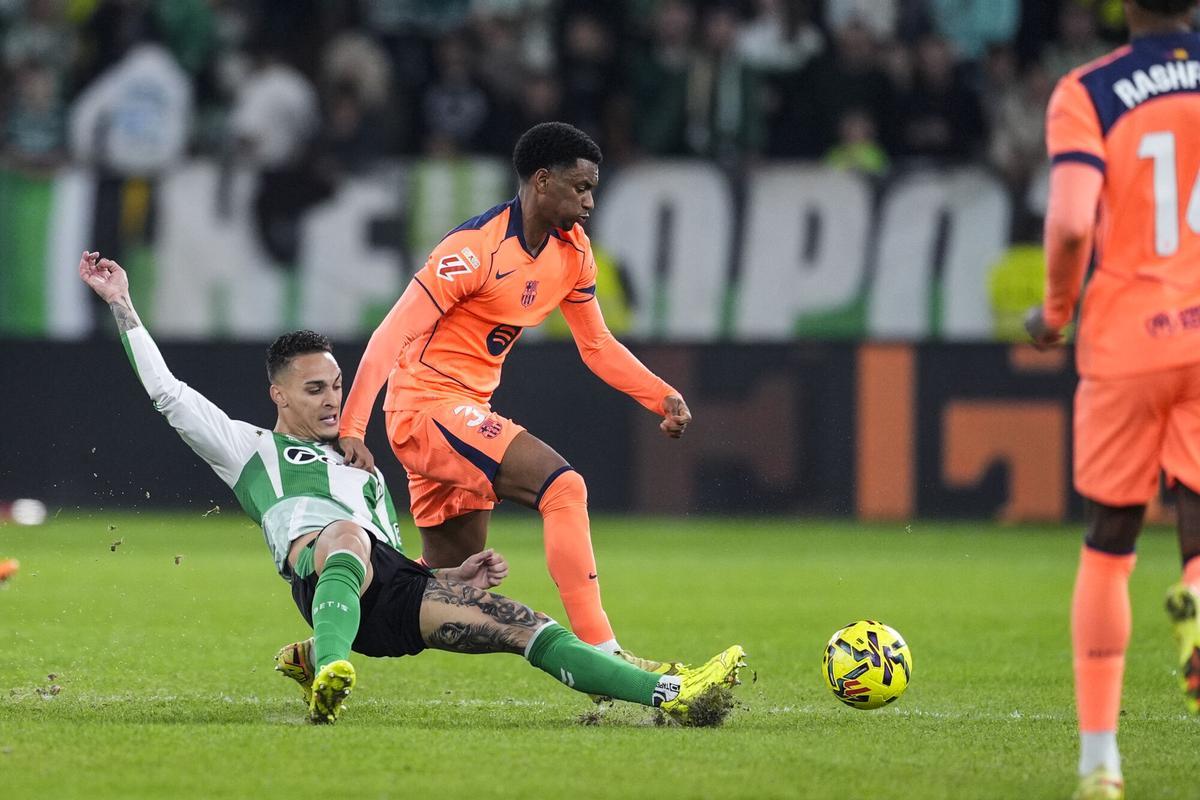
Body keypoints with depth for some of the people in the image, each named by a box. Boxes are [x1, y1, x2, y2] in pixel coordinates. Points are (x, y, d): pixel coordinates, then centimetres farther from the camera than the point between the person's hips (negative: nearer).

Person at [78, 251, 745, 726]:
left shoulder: (366, 476, 40)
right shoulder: (250, 447, 26)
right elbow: (165, 390, 19)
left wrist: (456, 577, 14)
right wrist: (122, 303, 16)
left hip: (388, 591, 5)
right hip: (313, 563, -5)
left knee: (520, 625, -12)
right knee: (349, 536, -42)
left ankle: (670, 694, -24)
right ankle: (328, 674, -63)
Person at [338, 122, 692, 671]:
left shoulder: (573, 252, 5)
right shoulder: (477, 249, -21)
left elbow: (597, 345, 17)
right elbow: (390, 337, -22)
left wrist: (663, 398, 2)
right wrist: (350, 431, -30)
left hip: (468, 413, 10)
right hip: (426, 404, -10)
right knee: (563, 486, -25)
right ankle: (601, 656, -28)